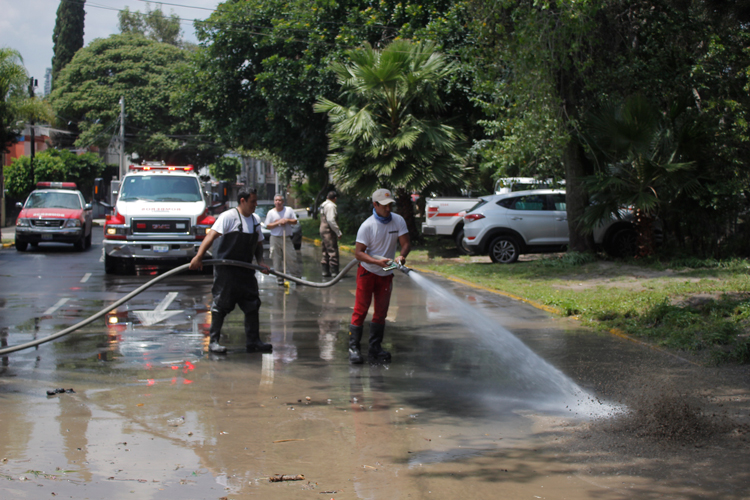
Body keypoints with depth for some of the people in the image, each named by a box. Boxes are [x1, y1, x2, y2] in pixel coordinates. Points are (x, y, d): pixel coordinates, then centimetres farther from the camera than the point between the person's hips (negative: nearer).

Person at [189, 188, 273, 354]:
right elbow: (211, 235, -21)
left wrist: (260, 261, 4)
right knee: (221, 304, -3)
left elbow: (258, 243, 22)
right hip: (225, 269, -7)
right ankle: (213, 341, 4)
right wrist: (198, 256, -33)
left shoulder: (255, 219, 11)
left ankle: (253, 341, 12)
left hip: (245, 269, 7)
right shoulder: (228, 217, -11)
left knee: (252, 305, 5)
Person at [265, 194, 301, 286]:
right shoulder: (270, 213, 4)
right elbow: (267, 226, -1)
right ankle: (280, 278, 5)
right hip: (275, 238, 0)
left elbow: (295, 221, 8)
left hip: (287, 238, 0)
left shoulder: (289, 210, 8)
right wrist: (278, 223, -11)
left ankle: (296, 276, 7)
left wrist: (287, 221, -9)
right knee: (277, 260, -1)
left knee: (291, 258, -4)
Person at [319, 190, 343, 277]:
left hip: (323, 230, 10)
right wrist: (338, 232, -17)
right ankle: (334, 272, -10)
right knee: (333, 252, -8)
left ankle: (325, 272, 17)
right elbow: (331, 220, -21)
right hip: (329, 231, -10)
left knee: (325, 253, 14)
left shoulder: (323, 205, 16)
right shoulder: (330, 206, -13)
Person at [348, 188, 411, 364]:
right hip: (367, 272, -5)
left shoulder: (398, 221, -6)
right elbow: (358, 252, -19)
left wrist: (402, 256, -29)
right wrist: (378, 261, -31)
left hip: (386, 274, 5)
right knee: (360, 310, -5)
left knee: (381, 312, 9)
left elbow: (406, 243, -7)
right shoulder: (367, 226, -18)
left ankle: (375, 348, 18)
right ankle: (354, 347, 0)